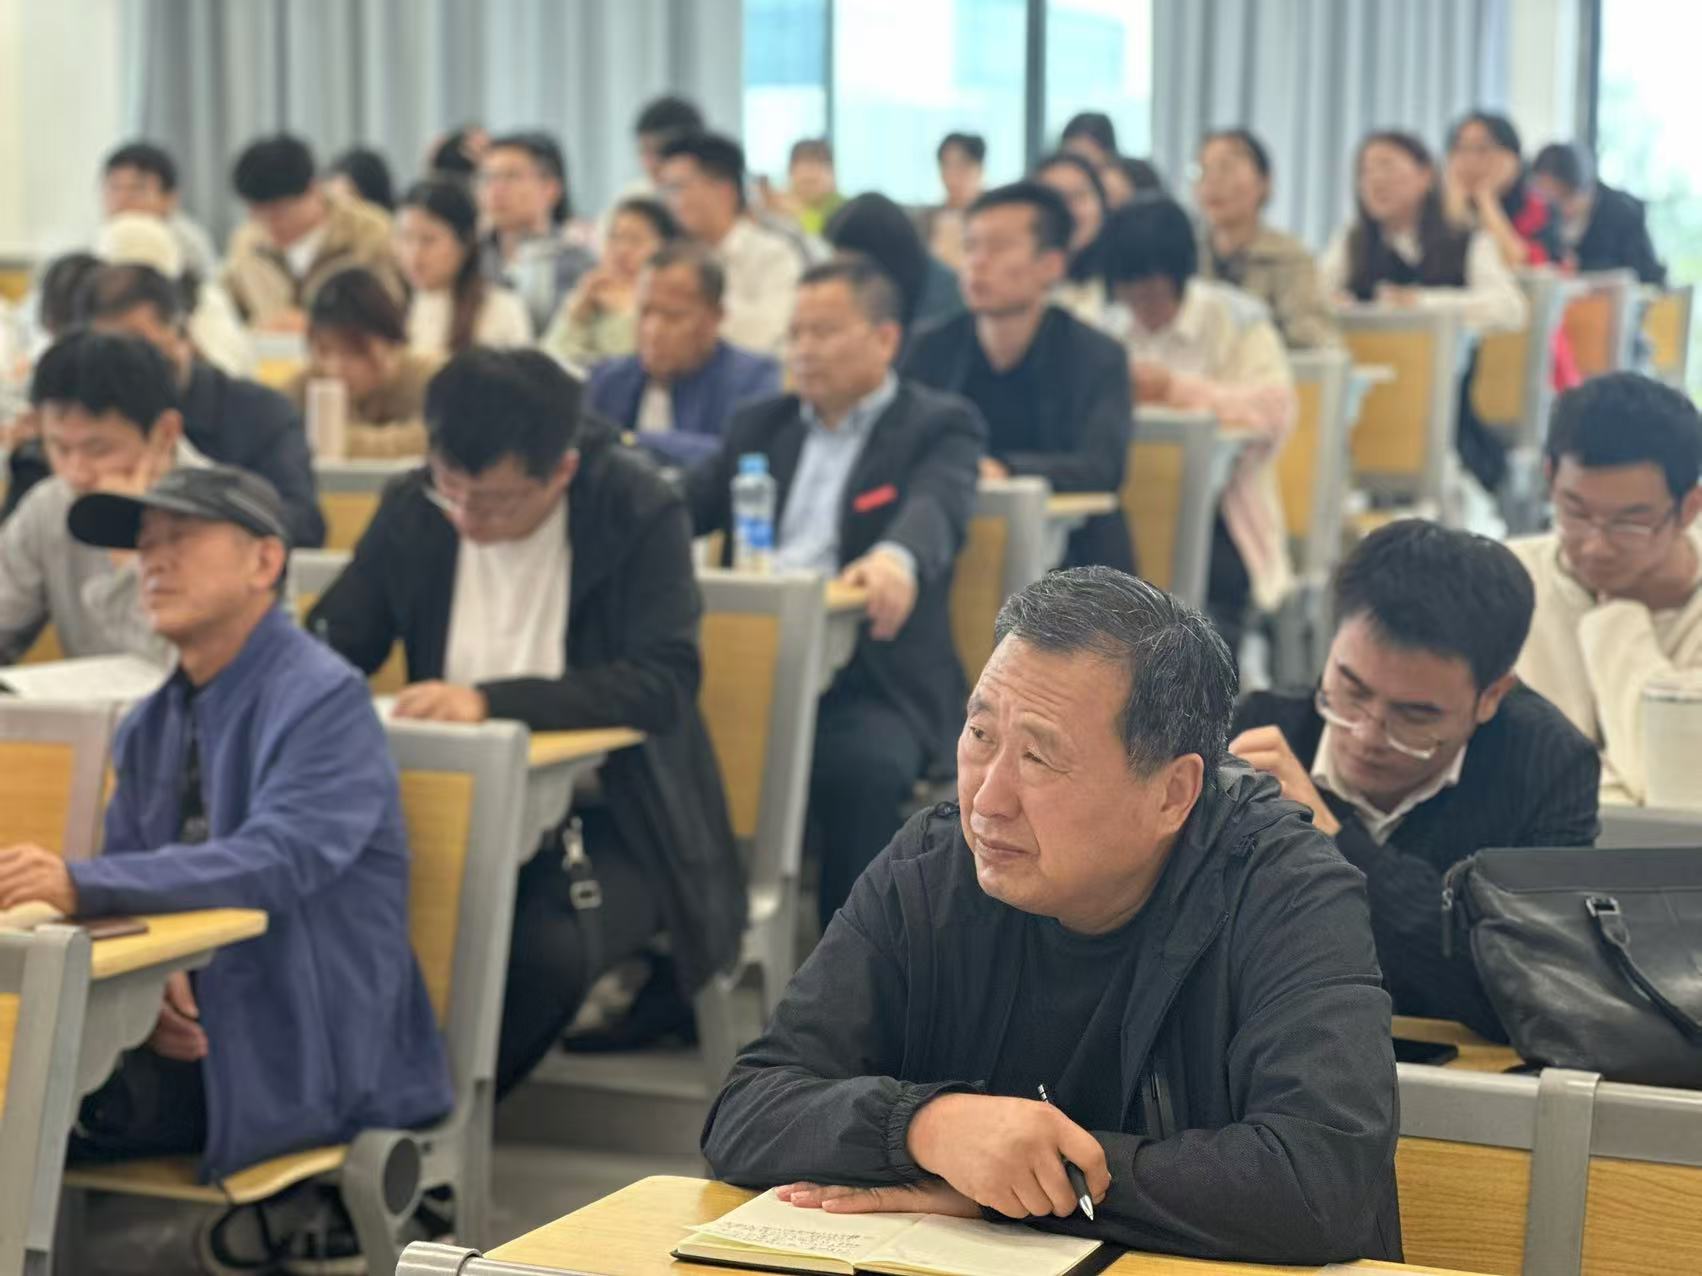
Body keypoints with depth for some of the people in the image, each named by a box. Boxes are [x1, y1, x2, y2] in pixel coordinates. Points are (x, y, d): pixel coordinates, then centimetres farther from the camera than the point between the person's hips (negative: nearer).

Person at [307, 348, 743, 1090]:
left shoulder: (640, 514, -11)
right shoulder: (413, 511, 1)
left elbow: (665, 682, -21)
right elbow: (330, 646, 8)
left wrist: (491, 699, -31)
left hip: (606, 823, -3)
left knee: (547, 949, -34)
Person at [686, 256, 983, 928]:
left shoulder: (938, 425, 7)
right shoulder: (762, 425, 24)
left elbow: (936, 508, -15)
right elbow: (685, 504, 15)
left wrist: (897, 558, -40)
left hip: (872, 680, -4)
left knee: (861, 770, -36)